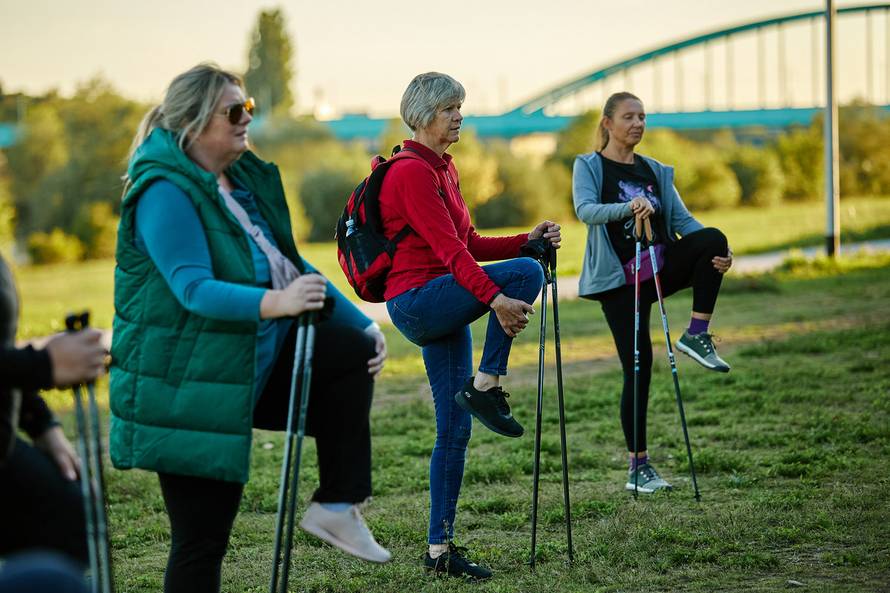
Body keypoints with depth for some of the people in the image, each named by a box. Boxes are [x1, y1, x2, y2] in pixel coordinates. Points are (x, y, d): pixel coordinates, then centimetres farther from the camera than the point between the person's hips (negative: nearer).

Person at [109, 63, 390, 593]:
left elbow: (292, 267, 13)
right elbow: (194, 289, -31)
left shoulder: (246, 179, 8)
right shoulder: (166, 192, -19)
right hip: (187, 385, -8)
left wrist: (364, 324, 3)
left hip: (253, 361, 8)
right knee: (203, 538, -4)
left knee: (353, 350, -9)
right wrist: (274, 302, -46)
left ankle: (338, 505, -4)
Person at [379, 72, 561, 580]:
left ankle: (441, 549, 10)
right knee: (526, 274, -24)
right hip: (416, 301, -9)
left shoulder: (444, 169, 18)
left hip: (441, 309, 9)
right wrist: (495, 298, -31)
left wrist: (526, 239, 8)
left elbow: (469, 244, 21)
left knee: (455, 429, 6)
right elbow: (448, 248, -22)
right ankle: (485, 387, -14)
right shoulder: (411, 171, -12)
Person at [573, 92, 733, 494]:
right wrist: (627, 208, -40)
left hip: (662, 267, 4)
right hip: (620, 279, -4)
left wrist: (719, 252, -14)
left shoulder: (655, 171, 14)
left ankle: (697, 336, -18)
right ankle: (639, 466, 3)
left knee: (712, 238, -25)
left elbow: (682, 219, 5)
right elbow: (585, 210, -20)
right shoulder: (589, 166, 0)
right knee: (638, 366, -7)